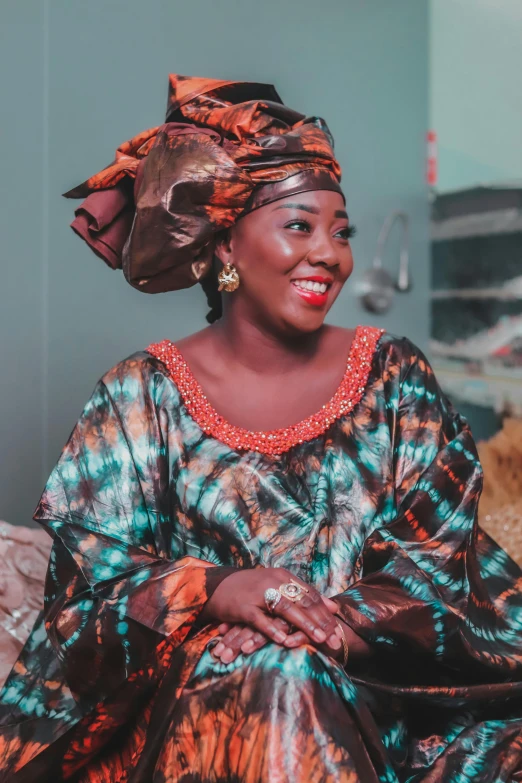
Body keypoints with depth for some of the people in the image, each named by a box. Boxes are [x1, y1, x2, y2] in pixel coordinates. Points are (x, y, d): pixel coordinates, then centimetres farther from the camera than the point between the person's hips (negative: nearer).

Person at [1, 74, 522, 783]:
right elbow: (94, 574, -4)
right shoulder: (144, 396, 2)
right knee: (270, 675, -32)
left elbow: (435, 554, 0)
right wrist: (216, 589, -23)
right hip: (199, 699, -2)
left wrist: (342, 621, -19)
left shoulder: (393, 374, 6)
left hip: (379, 687, 3)